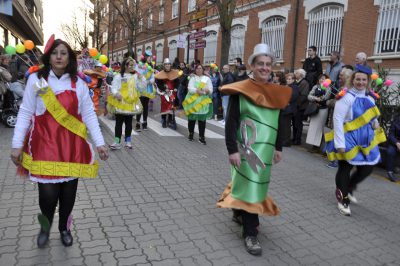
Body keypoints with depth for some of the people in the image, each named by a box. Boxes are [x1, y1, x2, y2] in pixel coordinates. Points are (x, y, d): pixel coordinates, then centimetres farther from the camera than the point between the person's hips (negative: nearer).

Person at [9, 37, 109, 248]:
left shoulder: (78, 83, 3)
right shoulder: (36, 79, 0)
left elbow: (89, 114, 3)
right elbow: (25, 113, 0)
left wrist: (99, 143, -3)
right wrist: (17, 144, -3)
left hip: (72, 145, 2)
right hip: (44, 144, -1)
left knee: (68, 191, 9)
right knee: (48, 193, -6)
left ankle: (64, 228, 36)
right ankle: (45, 225, 29)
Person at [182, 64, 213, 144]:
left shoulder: (207, 78, 10)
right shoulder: (192, 78, 7)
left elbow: (211, 90, 2)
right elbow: (190, 89, -8)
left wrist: (207, 91, -21)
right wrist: (198, 91, -21)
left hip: (203, 102, 0)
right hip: (193, 101, 0)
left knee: (202, 120, -2)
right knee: (191, 118, 5)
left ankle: (201, 137, 5)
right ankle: (191, 133, 24)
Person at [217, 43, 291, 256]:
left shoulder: (277, 93, 7)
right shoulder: (240, 91, -10)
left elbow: (278, 122, 15)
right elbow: (231, 122, -12)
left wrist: (278, 147, 15)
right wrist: (232, 149, -17)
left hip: (265, 148, 6)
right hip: (247, 147, -6)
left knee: (258, 183, 17)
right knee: (249, 184, -1)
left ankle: (239, 212, 42)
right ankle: (250, 233, 10)